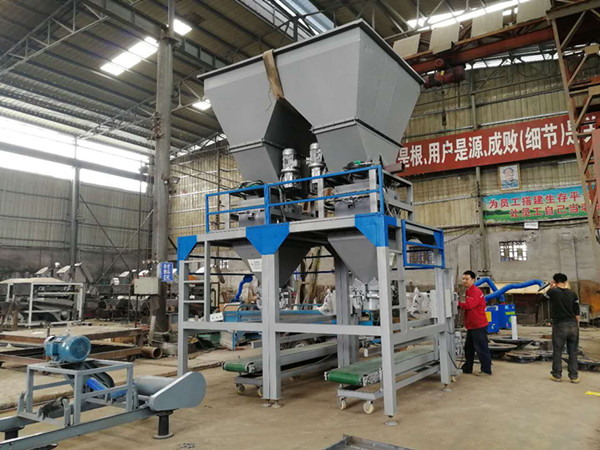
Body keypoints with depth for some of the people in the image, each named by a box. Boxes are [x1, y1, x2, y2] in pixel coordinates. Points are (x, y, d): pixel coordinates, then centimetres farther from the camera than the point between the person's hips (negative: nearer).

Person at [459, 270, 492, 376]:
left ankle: (486, 370, 7)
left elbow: (469, 305, -26)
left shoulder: (476, 292, -17)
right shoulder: (468, 291, 16)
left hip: (479, 326, -11)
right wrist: (459, 305, 1)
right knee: (468, 348, 17)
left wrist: (458, 303, -13)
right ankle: (467, 368, 26)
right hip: (472, 326, 11)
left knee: (482, 348, -2)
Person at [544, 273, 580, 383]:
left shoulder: (553, 292, -8)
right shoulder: (573, 294, 4)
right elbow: (577, 313, 7)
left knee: (557, 351, 7)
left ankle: (557, 375, 15)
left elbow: (545, 295, 16)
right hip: (573, 325, 4)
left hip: (559, 326, -4)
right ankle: (574, 376, 15)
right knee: (573, 352, 10)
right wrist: (577, 326, 15)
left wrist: (551, 286, 24)